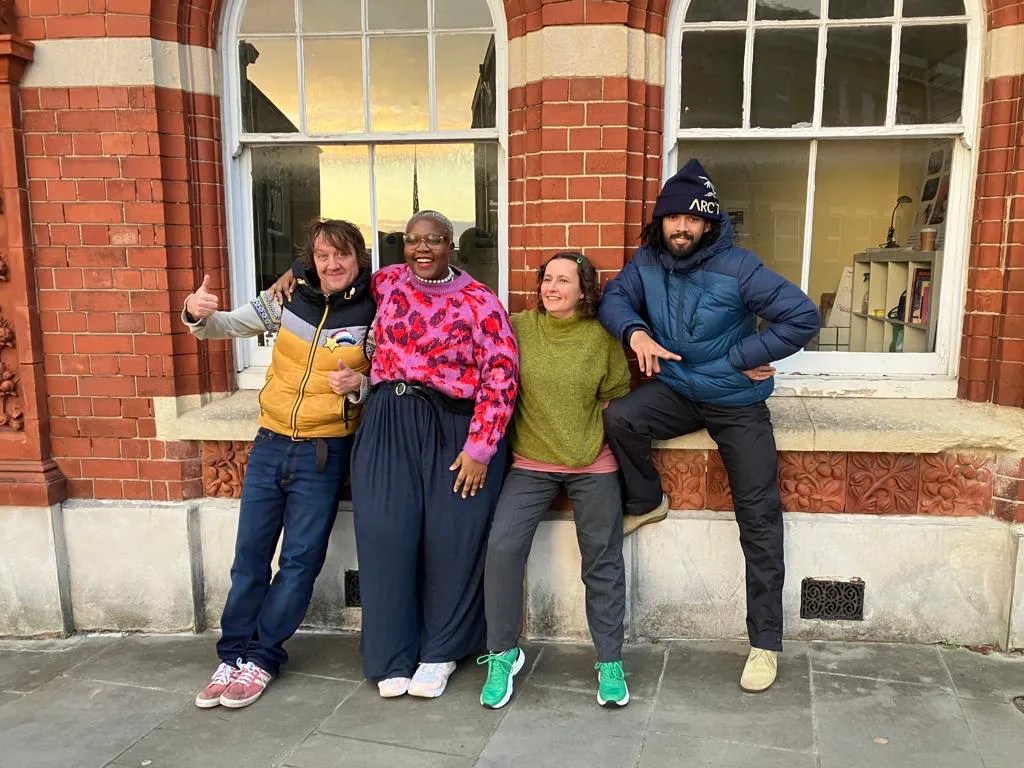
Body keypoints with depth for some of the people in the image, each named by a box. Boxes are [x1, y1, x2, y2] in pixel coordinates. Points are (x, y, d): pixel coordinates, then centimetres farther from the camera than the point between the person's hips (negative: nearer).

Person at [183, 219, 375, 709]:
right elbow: (224, 326, 4)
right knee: (249, 554, 10)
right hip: (270, 443, 3)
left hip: (324, 452, -3)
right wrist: (198, 314, -18)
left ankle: (261, 657, 19)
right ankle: (234, 654, 23)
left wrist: (359, 385, -23)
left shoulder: (373, 314, -9)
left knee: (300, 560, 4)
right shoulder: (287, 298, -2)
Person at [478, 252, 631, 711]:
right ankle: (503, 654, 8)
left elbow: (616, 397, 7)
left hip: (593, 466, 0)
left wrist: (591, 432, -3)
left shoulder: (602, 337, -3)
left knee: (602, 561, 7)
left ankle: (610, 663, 24)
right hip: (531, 463, 1)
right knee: (502, 547, -12)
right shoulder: (519, 327, -1)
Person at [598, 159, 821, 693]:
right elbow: (614, 298, -5)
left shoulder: (735, 267, -19)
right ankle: (646, 503, 2)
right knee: (618, 417, -28)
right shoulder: (648, 261, -4)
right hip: (674, 392, 3)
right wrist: (634, 331, -26)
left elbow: (803, 317, -20)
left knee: (759, 519, -3)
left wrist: (740, 358, -18)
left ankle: (765, 642, 11)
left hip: (737, 404, -3)